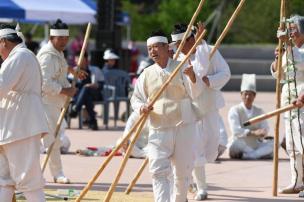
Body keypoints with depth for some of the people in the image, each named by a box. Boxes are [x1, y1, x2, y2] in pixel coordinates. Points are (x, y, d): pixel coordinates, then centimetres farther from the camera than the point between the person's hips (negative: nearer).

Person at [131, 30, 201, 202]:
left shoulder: (181, 68, -1)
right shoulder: (147, 74, 5)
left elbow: (194, 94, -9)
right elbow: (136, 98, 9)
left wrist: (191, 76, -29)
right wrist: (142, 108, -14)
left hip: (184, 127, -1)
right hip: (158, 129, 1)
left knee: (183, 171, 9)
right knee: (159, 172, -11)